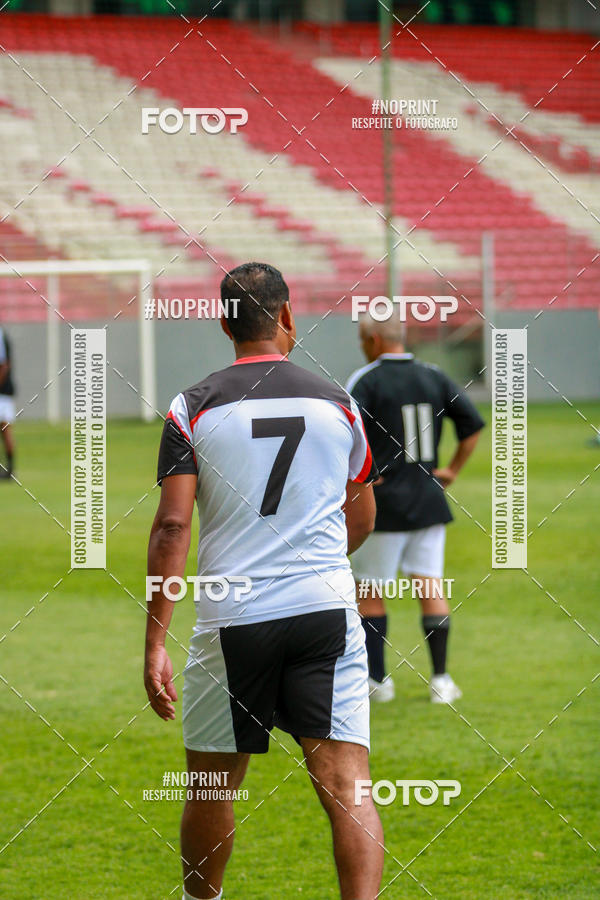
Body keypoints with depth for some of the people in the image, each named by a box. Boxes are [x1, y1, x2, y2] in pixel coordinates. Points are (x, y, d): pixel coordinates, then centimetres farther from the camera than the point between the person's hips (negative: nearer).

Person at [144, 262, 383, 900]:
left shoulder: (192, 408, 1)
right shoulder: (337, 404, 7)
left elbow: (172, 525, -7)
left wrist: (155, 644, -6)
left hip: (231, 619, 0)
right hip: (327, 609, 0)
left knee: (210, 785, 17)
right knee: (347, 786, -6)